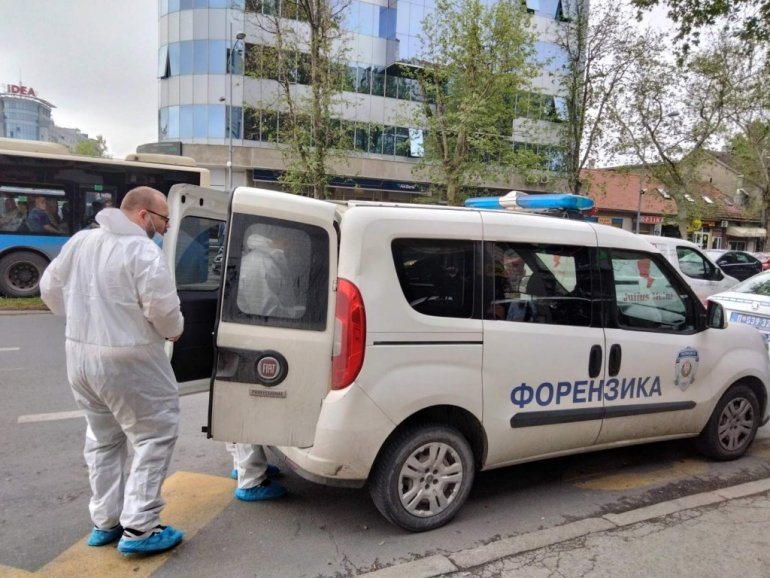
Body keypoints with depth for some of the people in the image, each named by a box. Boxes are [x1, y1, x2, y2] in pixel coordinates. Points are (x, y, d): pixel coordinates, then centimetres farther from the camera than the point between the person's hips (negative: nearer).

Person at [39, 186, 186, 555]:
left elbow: (50, 290, 15)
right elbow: (161, 305, -21)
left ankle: (105, 522, 30)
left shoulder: (79, 241, 8)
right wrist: (175, 330, -2)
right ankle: (139, 528, 6)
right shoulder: (142, 250, -17)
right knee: (155, 436, 4)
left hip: (79, 354, 8)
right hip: (127, 360, -8)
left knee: (102, 439, 21)